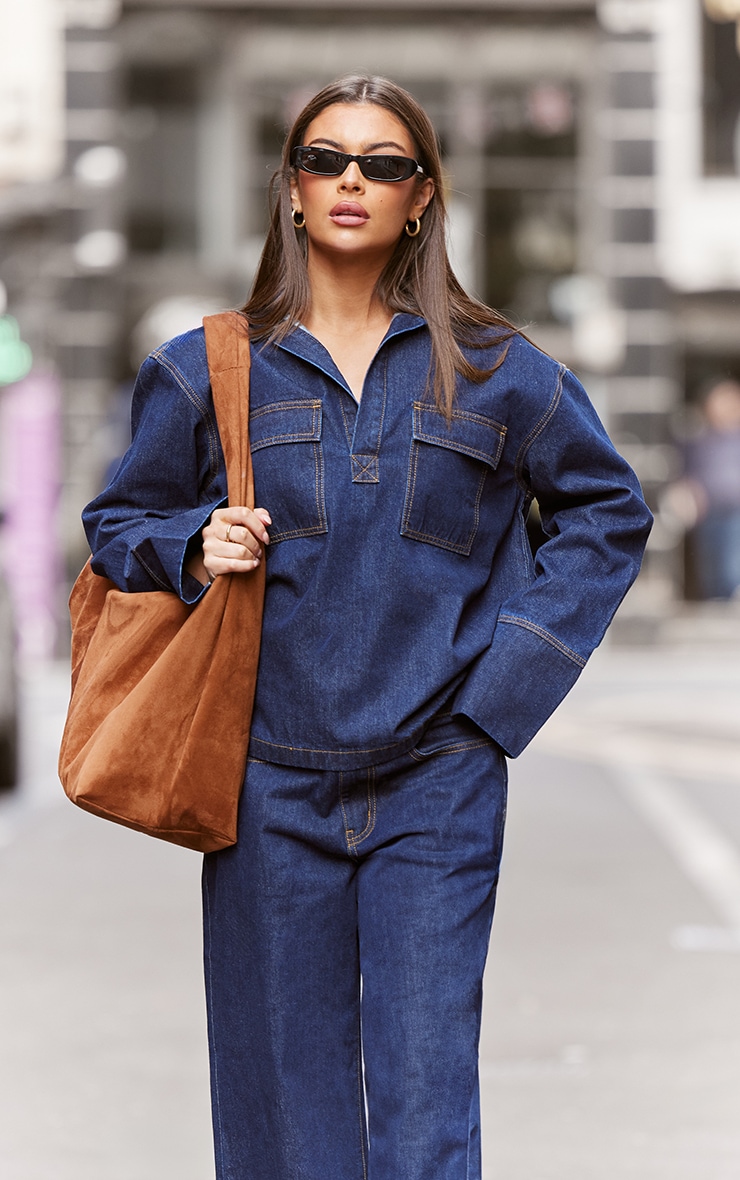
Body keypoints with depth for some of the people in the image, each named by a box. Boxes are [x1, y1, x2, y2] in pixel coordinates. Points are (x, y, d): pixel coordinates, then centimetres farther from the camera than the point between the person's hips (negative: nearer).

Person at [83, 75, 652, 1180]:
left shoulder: (494, 371, 4)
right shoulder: (207, 372, 5)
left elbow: (609, 510, 14)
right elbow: (118, 521, 16)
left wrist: (510, 677, 4)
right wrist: (194, 550, -7)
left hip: (438, 782, -1)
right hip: (271, 782, 1)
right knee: (285, 1090, 5)